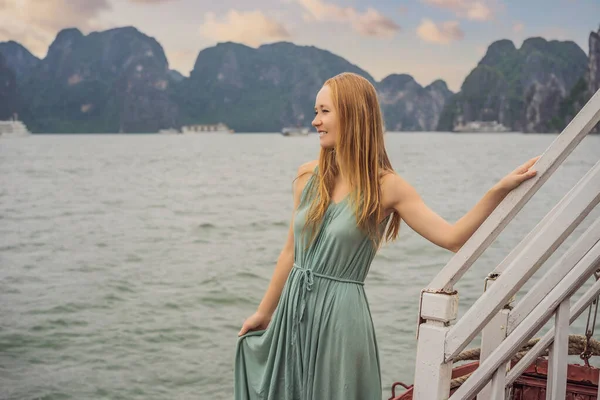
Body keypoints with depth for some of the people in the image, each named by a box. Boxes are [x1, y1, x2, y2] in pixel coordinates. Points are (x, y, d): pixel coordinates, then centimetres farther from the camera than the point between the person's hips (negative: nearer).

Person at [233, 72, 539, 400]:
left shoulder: (385, 187, -9)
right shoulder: (308, 175, 2)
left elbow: (451, 237, -14)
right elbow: (291, 251, 10)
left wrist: (500, 189, -23)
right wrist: (265, 312, 16)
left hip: (340, 315, -4)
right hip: (293, 310, 5)